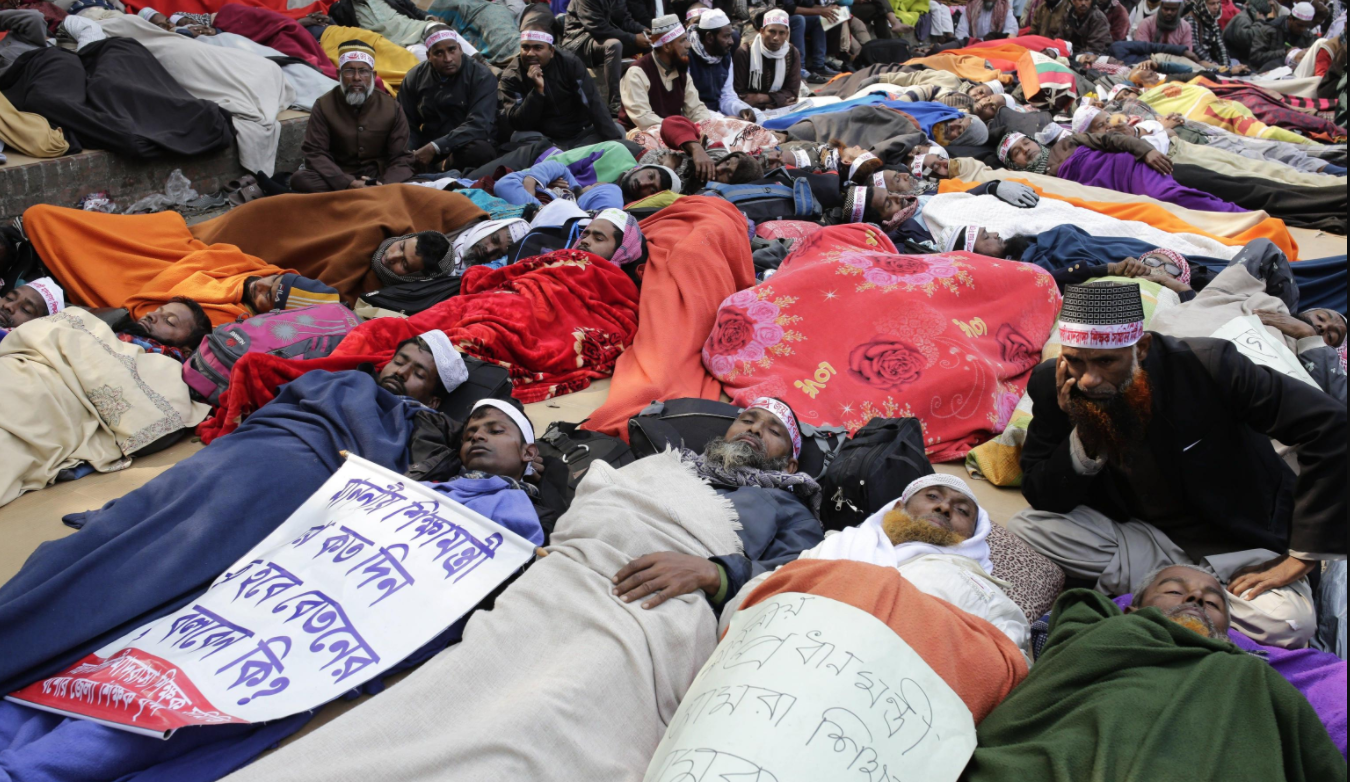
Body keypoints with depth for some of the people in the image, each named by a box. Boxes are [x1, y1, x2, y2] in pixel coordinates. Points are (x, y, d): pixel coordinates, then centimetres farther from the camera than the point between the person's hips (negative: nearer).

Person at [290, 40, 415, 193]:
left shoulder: (392, 108, 2)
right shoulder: (324, 106, 0)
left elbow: (401, 159, -1)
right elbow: (316, 154, -8)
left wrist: (384, 187, -23)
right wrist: (348, 183, -26)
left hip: (378, 179, 0)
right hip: (339, 179, 1)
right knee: (300, 179, -30)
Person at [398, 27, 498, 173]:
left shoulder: (482, 77, -8)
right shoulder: (415, 77, 5)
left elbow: (479, 125, -19)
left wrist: (434, 148, -26)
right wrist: (410, 156, -18)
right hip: (425, 149, 2)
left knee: (479, 150, -38)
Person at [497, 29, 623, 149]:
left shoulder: (569, 62, -7)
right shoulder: (511, 77, -9)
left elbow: (593, 103, -12)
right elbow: (519, 123, -18)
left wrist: (614, 141, -23)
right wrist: (538, 89, -31)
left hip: (581, 135, 2)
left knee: (617, 129, -18)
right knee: (520, 137, -31)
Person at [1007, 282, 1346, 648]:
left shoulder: (1206, 366, -21)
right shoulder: (1052, 385, -13)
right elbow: (1043, 501, -8)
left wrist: (1299, 559, -18)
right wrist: (1083, 436, -28)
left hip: (1236, 541, -3)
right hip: (1140, 537, 4)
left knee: (1286, 624, -32)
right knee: (1023, 528, -21)